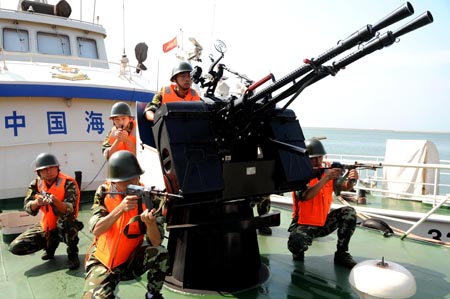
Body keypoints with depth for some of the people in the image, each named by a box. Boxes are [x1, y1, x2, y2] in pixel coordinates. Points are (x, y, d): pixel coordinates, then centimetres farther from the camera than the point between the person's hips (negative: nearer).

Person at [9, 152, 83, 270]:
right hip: (46, 226, 5)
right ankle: (50, 244, 19)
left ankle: (72, 253, -14)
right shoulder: (35, 184, -4)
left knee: (65, 218, -39)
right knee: (15, 247, -7)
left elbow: (69, 209, -29)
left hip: (65, 226, -5)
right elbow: (28, 208, -14)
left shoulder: (68, 183, -18)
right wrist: (37, 202, -37)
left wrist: (55, 201, -49)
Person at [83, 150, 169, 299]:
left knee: (160, 254, -27)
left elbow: (156, 242, -20)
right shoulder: (103, 192, -10)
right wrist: (121, 208, -35)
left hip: (132, 258, 0)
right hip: (103, 260, 0)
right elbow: (96, 230, -21)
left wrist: (150, 222, -42)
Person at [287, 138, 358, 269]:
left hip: (324, 223, 5)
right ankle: (298, 254, 6)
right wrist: (326, 178, -36)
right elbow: (305, 196, -34)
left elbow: (345, 186, -12)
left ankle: (341, 253, 1)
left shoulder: (328, 172, -1)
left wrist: (351, 179, -35)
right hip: (303, 225, -5)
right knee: (296, 244, -35)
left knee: (349, 212, -13)